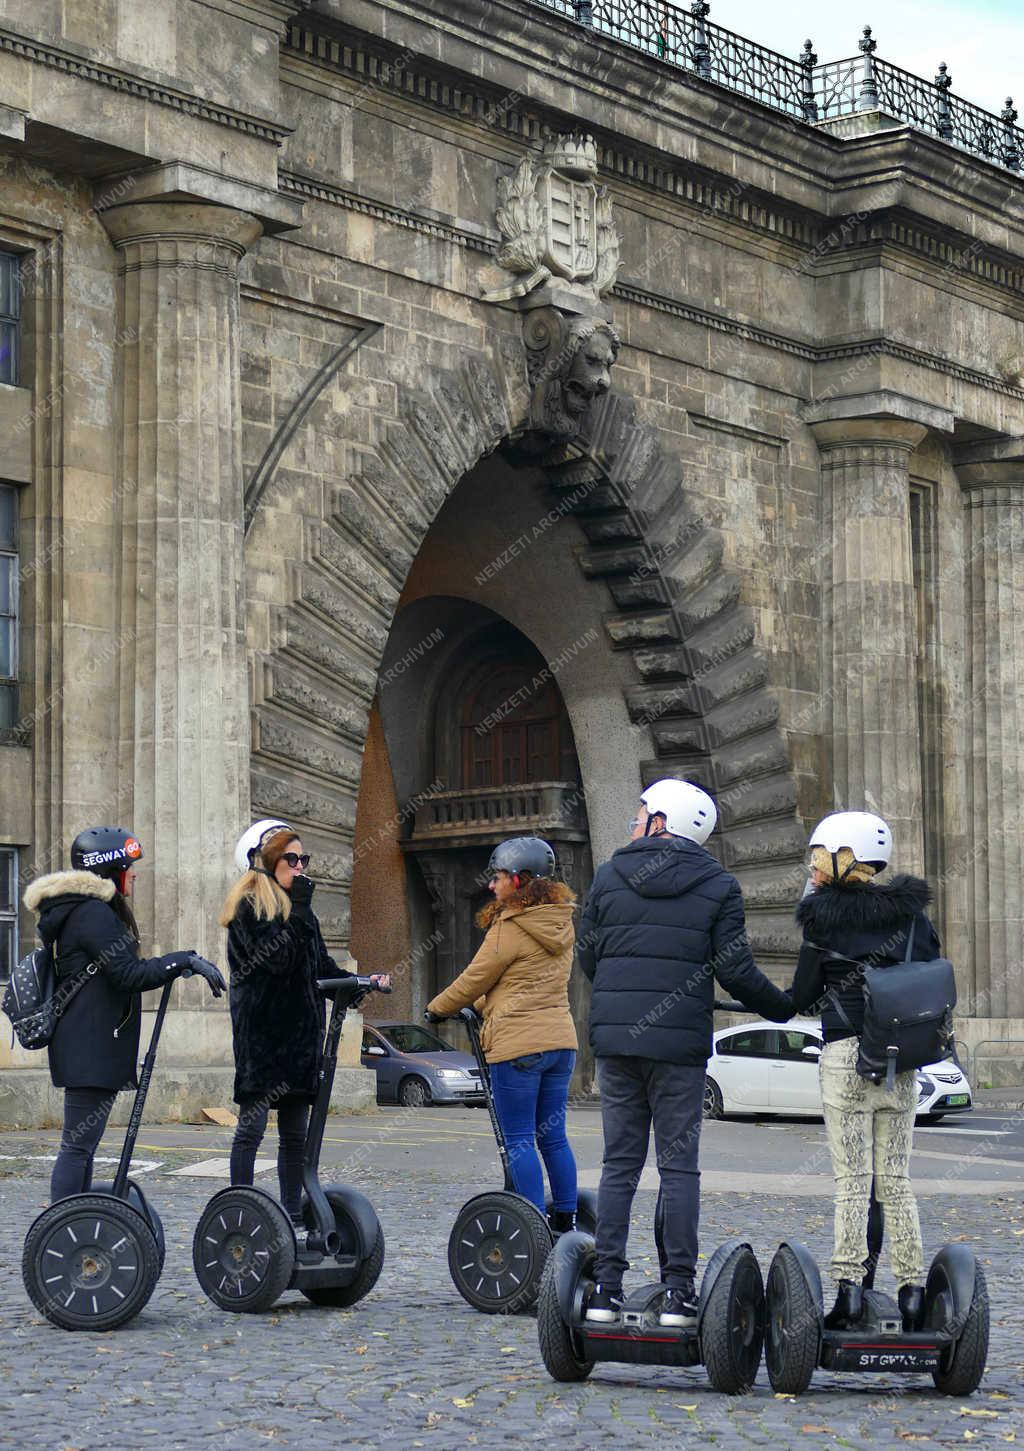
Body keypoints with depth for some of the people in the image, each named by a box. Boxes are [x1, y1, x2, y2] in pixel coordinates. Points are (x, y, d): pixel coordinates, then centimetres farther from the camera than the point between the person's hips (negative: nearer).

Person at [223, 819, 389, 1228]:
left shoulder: (297, 907, 19)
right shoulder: (247, 906, -6)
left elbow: (322, 967, 17)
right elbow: (277, 960, -19)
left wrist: (362, 981, 2)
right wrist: (298, 911, -15)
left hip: (297, 1033, 8)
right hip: (260, 1033, -8)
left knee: (295, 1132, 9)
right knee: (251, 1128, -7)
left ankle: (293, 1216, 13)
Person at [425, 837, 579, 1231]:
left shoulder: (510, 928, -12)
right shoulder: (560, 925, 12)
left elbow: (474, 981, -4)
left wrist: (437, 1008, 12)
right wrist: (483, 1007, 24)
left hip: (518, 1043, -8)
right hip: (560, 1039, 8)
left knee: (519, 1140, -3)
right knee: (553, 1136, 13)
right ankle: (566, 1222, 14)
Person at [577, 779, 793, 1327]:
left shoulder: (609, 876, 6)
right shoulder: (718, 886, 1)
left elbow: (587, 958, 10)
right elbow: (736, 972, -4)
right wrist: (786, 1009, 13)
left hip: (614, 1037, 2)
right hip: (680, 1042, -2)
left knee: (619, 1163, 7)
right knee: (679, 1165, 2)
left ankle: (606, 1286, 4)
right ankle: (677, 1290, -1)